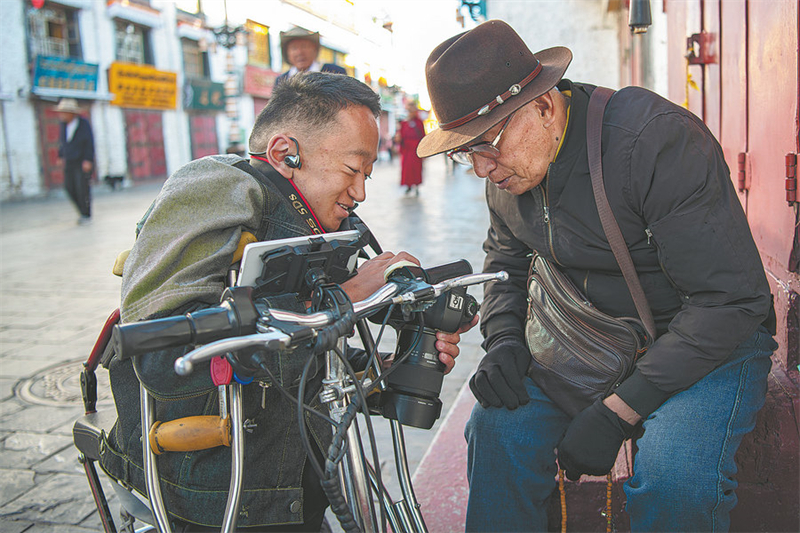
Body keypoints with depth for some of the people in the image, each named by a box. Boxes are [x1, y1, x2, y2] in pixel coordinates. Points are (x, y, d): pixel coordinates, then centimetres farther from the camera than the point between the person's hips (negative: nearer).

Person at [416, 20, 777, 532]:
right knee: (498, 430, -17)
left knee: (676, 478, -31)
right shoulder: (507, 170, -4)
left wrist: (616, 413, -28)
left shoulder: (657, 138, -26)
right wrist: (504, 341, -8)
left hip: (712, 338, -5)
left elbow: (732, 299, -26)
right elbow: (506, 264, 14)